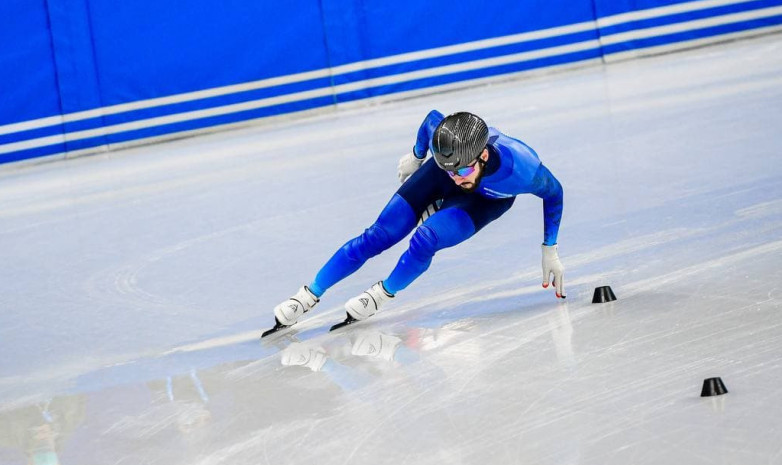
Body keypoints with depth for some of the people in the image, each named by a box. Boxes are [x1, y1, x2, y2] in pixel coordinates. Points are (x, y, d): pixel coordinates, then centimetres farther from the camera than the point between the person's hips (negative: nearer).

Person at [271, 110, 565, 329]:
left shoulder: (521, 169, -44)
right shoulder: (443, 138, -38)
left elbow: (553, 192, -21)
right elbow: (433, 117, -11)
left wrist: (550, 251, -14)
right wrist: (416, 155, 7)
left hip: (489, 197, -2)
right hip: (439, 179, 2)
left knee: (426, 239, -26)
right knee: (380, 235, -5)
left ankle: (383, 294, 3)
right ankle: (309, 296, 9)